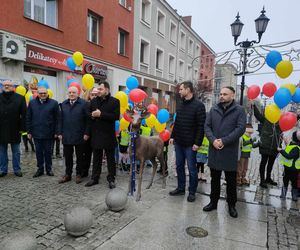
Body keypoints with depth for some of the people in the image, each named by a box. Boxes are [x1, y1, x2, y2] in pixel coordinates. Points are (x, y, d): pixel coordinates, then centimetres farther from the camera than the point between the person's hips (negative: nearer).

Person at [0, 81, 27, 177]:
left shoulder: (19, 98, -2)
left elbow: (23, 114, -3)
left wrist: (22, 128, -8)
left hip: (14, 130, -2)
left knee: (16, 152, 9)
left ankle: (17, 169, 19)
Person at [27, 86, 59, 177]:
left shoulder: (53, 103, -2)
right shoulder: (32, 103, 6)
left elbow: (57, 119, -3)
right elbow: (28, 118, 8)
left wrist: (56, 132, -6)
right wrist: (29, 131, 3)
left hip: (48, 133, -2)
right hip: (36, 132, 2)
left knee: (48, 152, 8)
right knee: (38, 152, 11)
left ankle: (49, 169, 21)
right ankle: (40, 169, 23)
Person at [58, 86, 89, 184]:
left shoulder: (83, 104, -6)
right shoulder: (64, 104, 9)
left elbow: (87, 119, -8)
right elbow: (61, 119, 10)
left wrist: (86, 133, -11)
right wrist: (60, 133, 5)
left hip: (79, 136, -4)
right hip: (66, 135, 4)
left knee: (79, 156, 9)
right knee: (67, 156, 11)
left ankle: (78, 174, 22)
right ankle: (68, 174, 24)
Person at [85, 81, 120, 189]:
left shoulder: (114, 101, -5)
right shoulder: (93, 101, 10)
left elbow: (116, 116, -16)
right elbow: (88, 114, 16)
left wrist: (101, 114, -18)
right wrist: (92, 115, -7)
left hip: (108, 135, -4)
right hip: (96, 134, 5)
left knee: (110, 159, 7)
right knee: (96, 158, 14)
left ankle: (111, 179, 18)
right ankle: (94, 178, 26)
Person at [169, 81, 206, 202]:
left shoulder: (199, 105, -10)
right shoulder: (180, 104, 11)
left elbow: (201, 126, -14)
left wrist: (197, 143, -18)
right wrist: (172, 136, 11)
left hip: (190, 144, -7)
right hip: (178, 142, 7)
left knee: (192, 169, 5)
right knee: (179, 166, 14)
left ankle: (192, 192, 20)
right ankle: (180, 188, 29)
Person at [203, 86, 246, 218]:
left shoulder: (239, 110, -2)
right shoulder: (213, 109, 8)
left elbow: (240, 128, -12)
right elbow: (207, 126, 3)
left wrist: (224, 141, -18)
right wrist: (213, 140, -14)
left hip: (230, 151, -3)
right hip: (214, 150, 3)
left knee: (231, 181, 9)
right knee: (214, 179, 14)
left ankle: (231, 205, 27)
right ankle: (213, 202, 29)